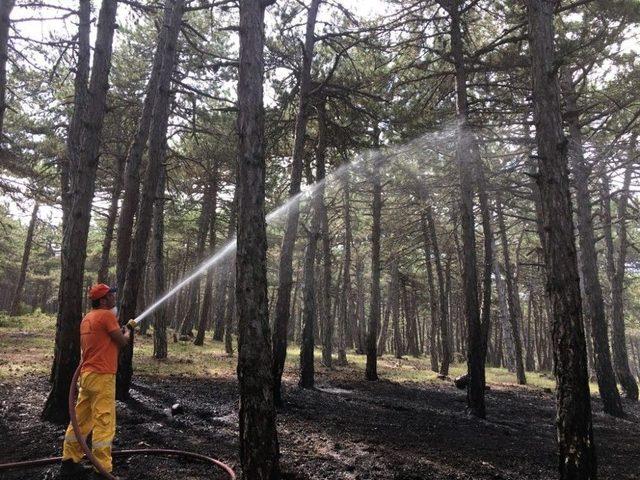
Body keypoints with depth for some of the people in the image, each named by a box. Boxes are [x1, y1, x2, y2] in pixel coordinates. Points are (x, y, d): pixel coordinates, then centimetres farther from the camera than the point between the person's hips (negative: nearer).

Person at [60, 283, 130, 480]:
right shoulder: (106, 315, -14)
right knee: (104, 422, -4)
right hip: (102, 376, -9)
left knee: (81, 419, 16)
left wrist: (118, 334, 16)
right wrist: (127, 334, 11)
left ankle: (70, 462, 25)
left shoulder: (87, 318, 14)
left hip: (87, 374, 9)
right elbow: (122, 341, -9)